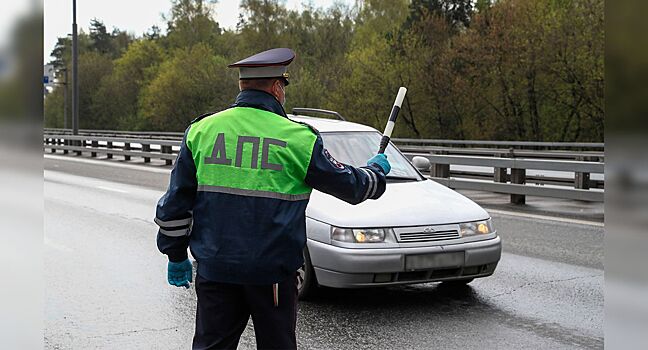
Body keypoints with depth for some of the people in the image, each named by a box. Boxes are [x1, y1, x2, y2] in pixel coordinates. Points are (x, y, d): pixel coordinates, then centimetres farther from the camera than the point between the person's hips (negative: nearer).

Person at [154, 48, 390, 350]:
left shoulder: (201, 130, 2)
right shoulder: (298, 138, -7)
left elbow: (175, 202, 5)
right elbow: (349, 184, 5)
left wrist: (176, 255, 16)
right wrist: (376, 170, 26)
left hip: (214, 269, 3)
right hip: (273, 272, -3)